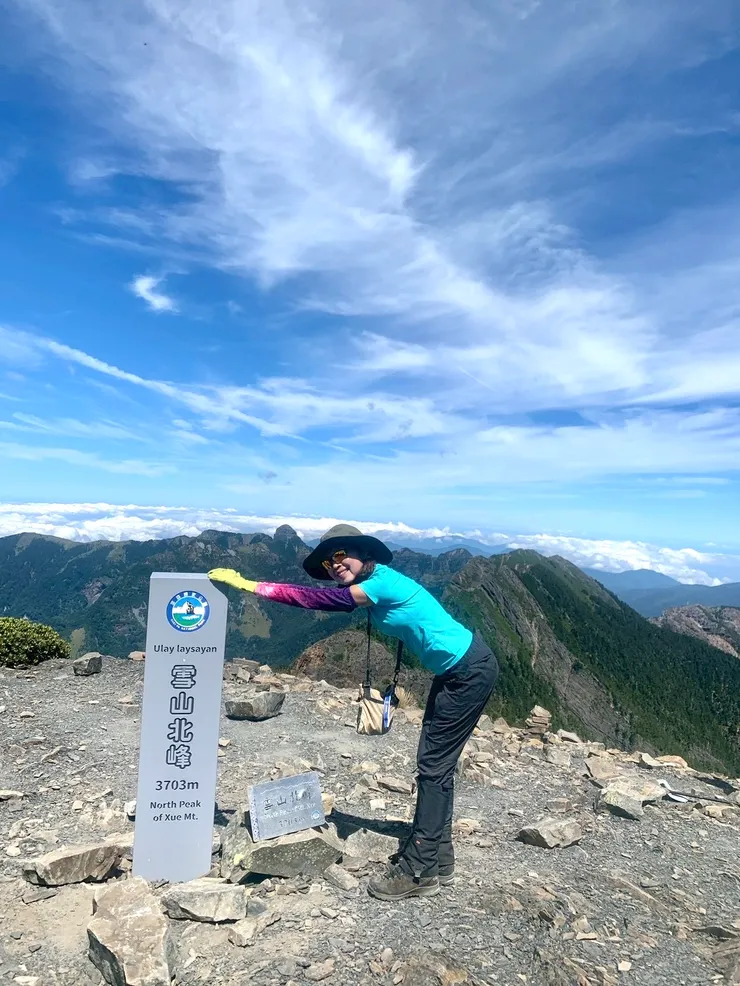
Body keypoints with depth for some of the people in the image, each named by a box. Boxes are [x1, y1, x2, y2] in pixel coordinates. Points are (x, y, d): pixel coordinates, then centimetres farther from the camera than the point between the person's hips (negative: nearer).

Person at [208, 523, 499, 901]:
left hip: (471, 671, -10)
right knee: (435, 764, 14)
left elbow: (313, 599, -27)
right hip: (453, 671, 10)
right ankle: (437, 858, 27)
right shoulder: (375, 587, 3)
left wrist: (248, 585, -25)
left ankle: (419, 872, 8)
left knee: (433, 766, -3)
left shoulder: (382, 582, -25)